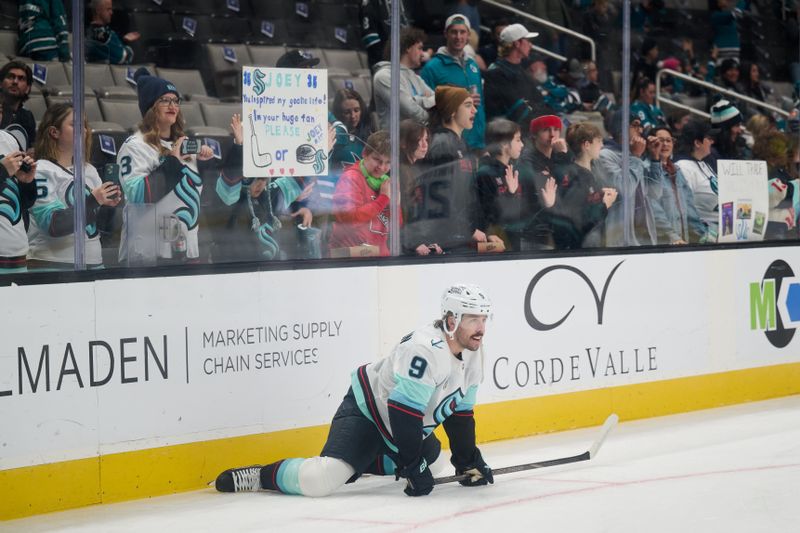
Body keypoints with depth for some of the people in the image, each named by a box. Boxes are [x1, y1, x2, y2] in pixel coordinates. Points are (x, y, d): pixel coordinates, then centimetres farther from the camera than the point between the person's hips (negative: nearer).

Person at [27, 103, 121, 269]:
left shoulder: (89, 170, 13)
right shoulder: (41, 171, -7)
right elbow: (53, 225, -16)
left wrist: (109, 206, -6)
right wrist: (92, 202, -21)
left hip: (93, 262, 6)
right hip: (52, 266, -6)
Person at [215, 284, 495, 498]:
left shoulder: (472, 353, 0)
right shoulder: (424, 350, -29)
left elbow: (459, 412, 11)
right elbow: (404, 413, -30)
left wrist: (469, 461, 7)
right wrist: (413, 468, -25)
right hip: (365, 412, -10)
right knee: (322, 481, -27)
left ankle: (359, 462, 31)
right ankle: (262, 476, -3)